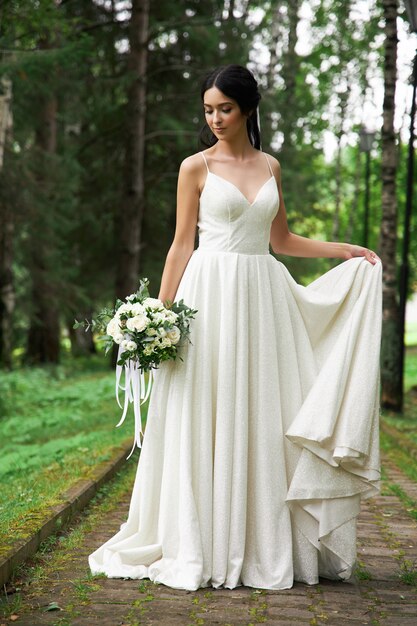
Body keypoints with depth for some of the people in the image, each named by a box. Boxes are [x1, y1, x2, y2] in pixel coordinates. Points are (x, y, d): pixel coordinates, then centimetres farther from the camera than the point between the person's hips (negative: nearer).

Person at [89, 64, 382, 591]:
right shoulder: (196, 167, 2)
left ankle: (264, 547, 13)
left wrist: (344, 250, 13)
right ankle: (203, 549, 6)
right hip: (210, 294, -4)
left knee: (262, 419, 4)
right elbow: (181, 245, 1)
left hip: (263, 296, 4)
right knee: (207, 422, -3)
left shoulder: (270, 167, 13)